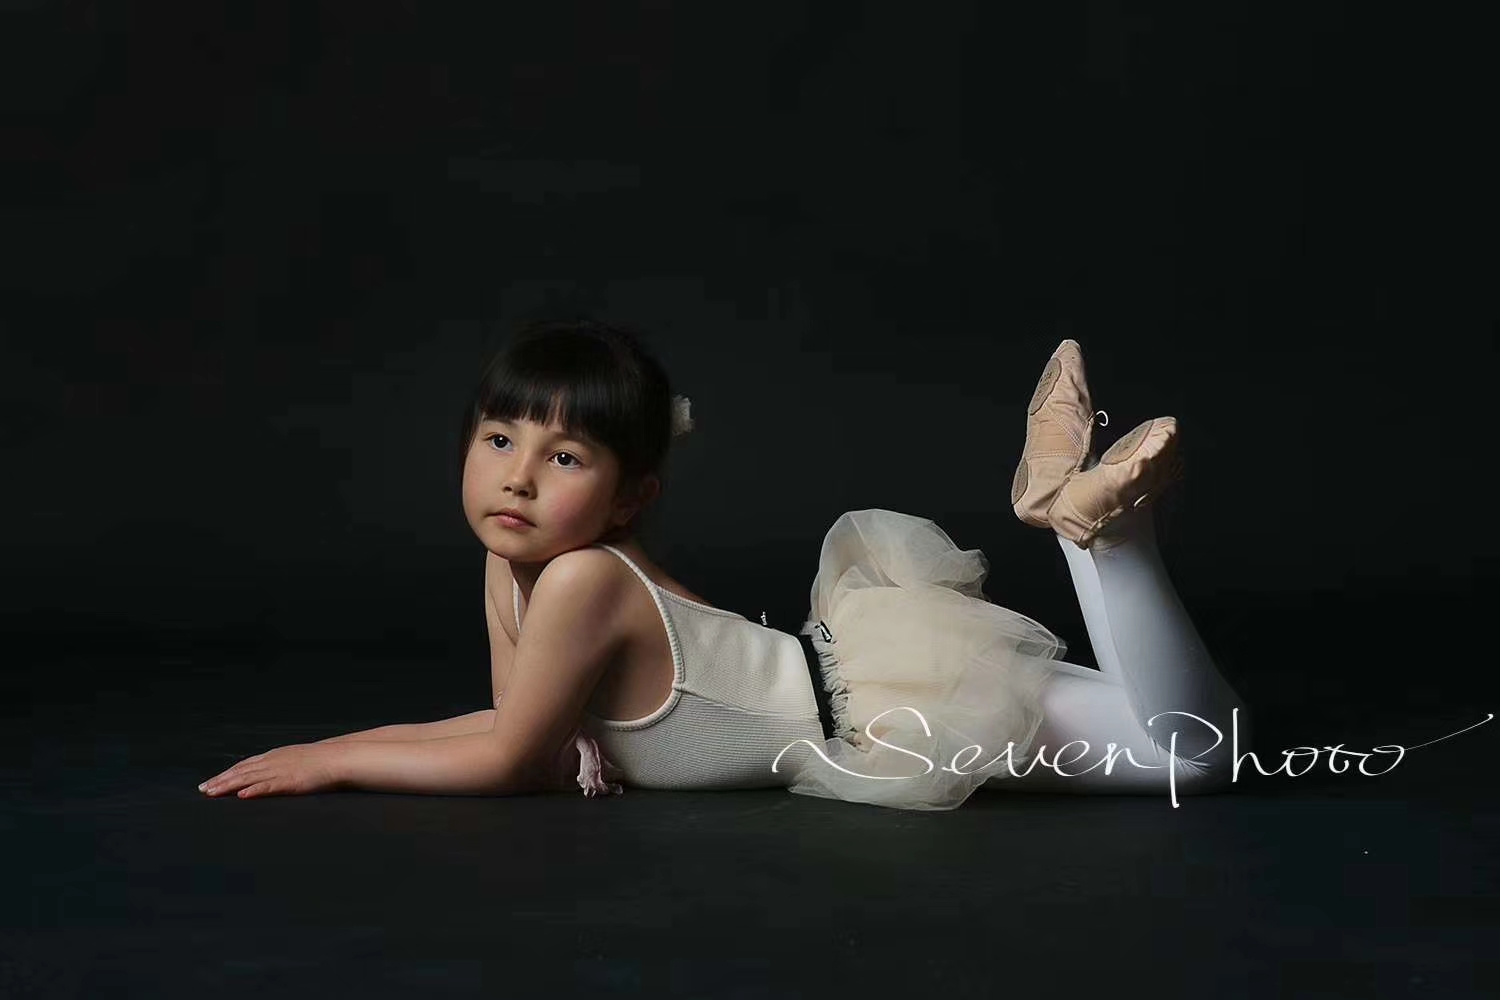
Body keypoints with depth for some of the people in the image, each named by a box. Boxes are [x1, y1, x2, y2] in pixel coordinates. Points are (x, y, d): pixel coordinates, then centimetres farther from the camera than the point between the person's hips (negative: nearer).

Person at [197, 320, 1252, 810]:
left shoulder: (582, 580, -28)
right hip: (845, 655, 8)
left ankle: (1094, 518, -3)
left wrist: (332, 760, -11)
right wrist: (352, 739, -1)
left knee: (1202, 749, -5)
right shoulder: (514, 565, -3)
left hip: (902, 709, -8)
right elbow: (518, 721, 8)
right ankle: (1062, 494, 17)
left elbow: (512, 761, -19)